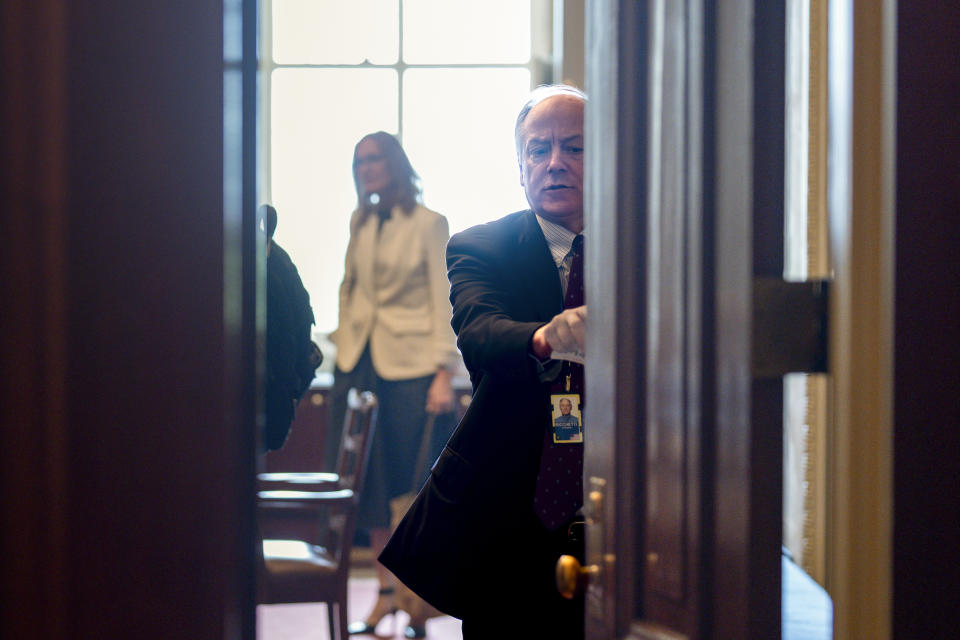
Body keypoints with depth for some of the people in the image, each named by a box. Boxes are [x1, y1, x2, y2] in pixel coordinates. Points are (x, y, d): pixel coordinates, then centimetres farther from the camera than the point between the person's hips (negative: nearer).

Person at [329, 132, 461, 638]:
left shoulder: (429, 224, -4)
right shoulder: (359, 223, 12)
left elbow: (444, 302, -7)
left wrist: (443, 373, -13)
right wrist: (344, 348, 10)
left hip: (410, 366, -5)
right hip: (360, 364, 5)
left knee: (413, 486, -1)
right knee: (371, 481, 4)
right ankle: (386, 592, 14)